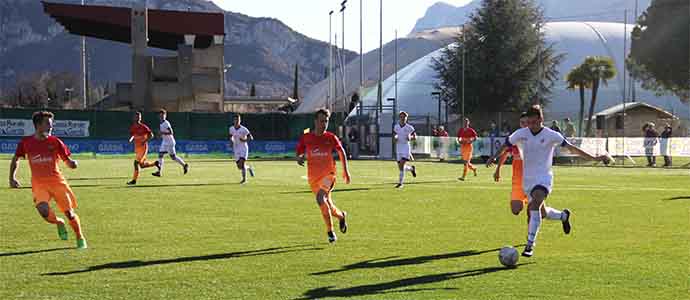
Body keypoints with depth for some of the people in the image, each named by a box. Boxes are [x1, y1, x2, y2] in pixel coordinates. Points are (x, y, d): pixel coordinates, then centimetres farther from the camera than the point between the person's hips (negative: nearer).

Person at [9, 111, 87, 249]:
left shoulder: (55, 142, -1)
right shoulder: (25, 142, 1)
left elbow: (68, 161, 4)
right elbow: (15, 159, 17)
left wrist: (73, 163, -19)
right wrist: (12, 178, 8)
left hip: (56, 181, 0)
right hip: (38, 183, 0)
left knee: (69, 212, -4)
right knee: (43, 210, -25)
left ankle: (80, 238, 21)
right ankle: (59, 223, 9)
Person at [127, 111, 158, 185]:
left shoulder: (143, 127, -11)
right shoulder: (132, 127, 6)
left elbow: (151, 135, -8)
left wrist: (145, 141, -20)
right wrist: (131, 139, -2)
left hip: (143, 147, -7)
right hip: (137, 148, 7)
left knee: (136, 162, -15)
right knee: (142, 165, 11)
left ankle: (134, 180, -9)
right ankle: (155, 163, 36)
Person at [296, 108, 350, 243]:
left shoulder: (331, 138, -1)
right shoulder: (306, 138, 1)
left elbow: (341, 152, 14)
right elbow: (299, 154, 9)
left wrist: (345, 171, 13)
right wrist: (299, 159, -15)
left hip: (328, 174, -3)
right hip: (313, 177, 3)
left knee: (321, 198, -26)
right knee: (327, 206, 7)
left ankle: (330, 231, -11)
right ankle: (341, 215, 42)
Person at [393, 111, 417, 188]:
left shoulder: (409, 127, -6)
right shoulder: (396, 126, 5)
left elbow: (415, 137, 2)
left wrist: (410, 137, -19)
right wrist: (395, 137, -5)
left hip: (406, 147, -5)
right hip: (398, 148, 5)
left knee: (402, 165, -16)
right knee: (400, 167, 5)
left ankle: (400, 183, -8)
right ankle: (412, 168, 37)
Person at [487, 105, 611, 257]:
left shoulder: (551, 135, -8)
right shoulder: (521, 134, 0)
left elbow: (572, 148, -5)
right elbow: (506, 145, 16)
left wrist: (595, 158, -8)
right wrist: (494, 157, 5)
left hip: (543, 178, -5)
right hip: (527, 179, 5)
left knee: (535, 205, -28)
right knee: (542, 212, 13)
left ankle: (530, 245, -28)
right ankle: (563, 215, 47)